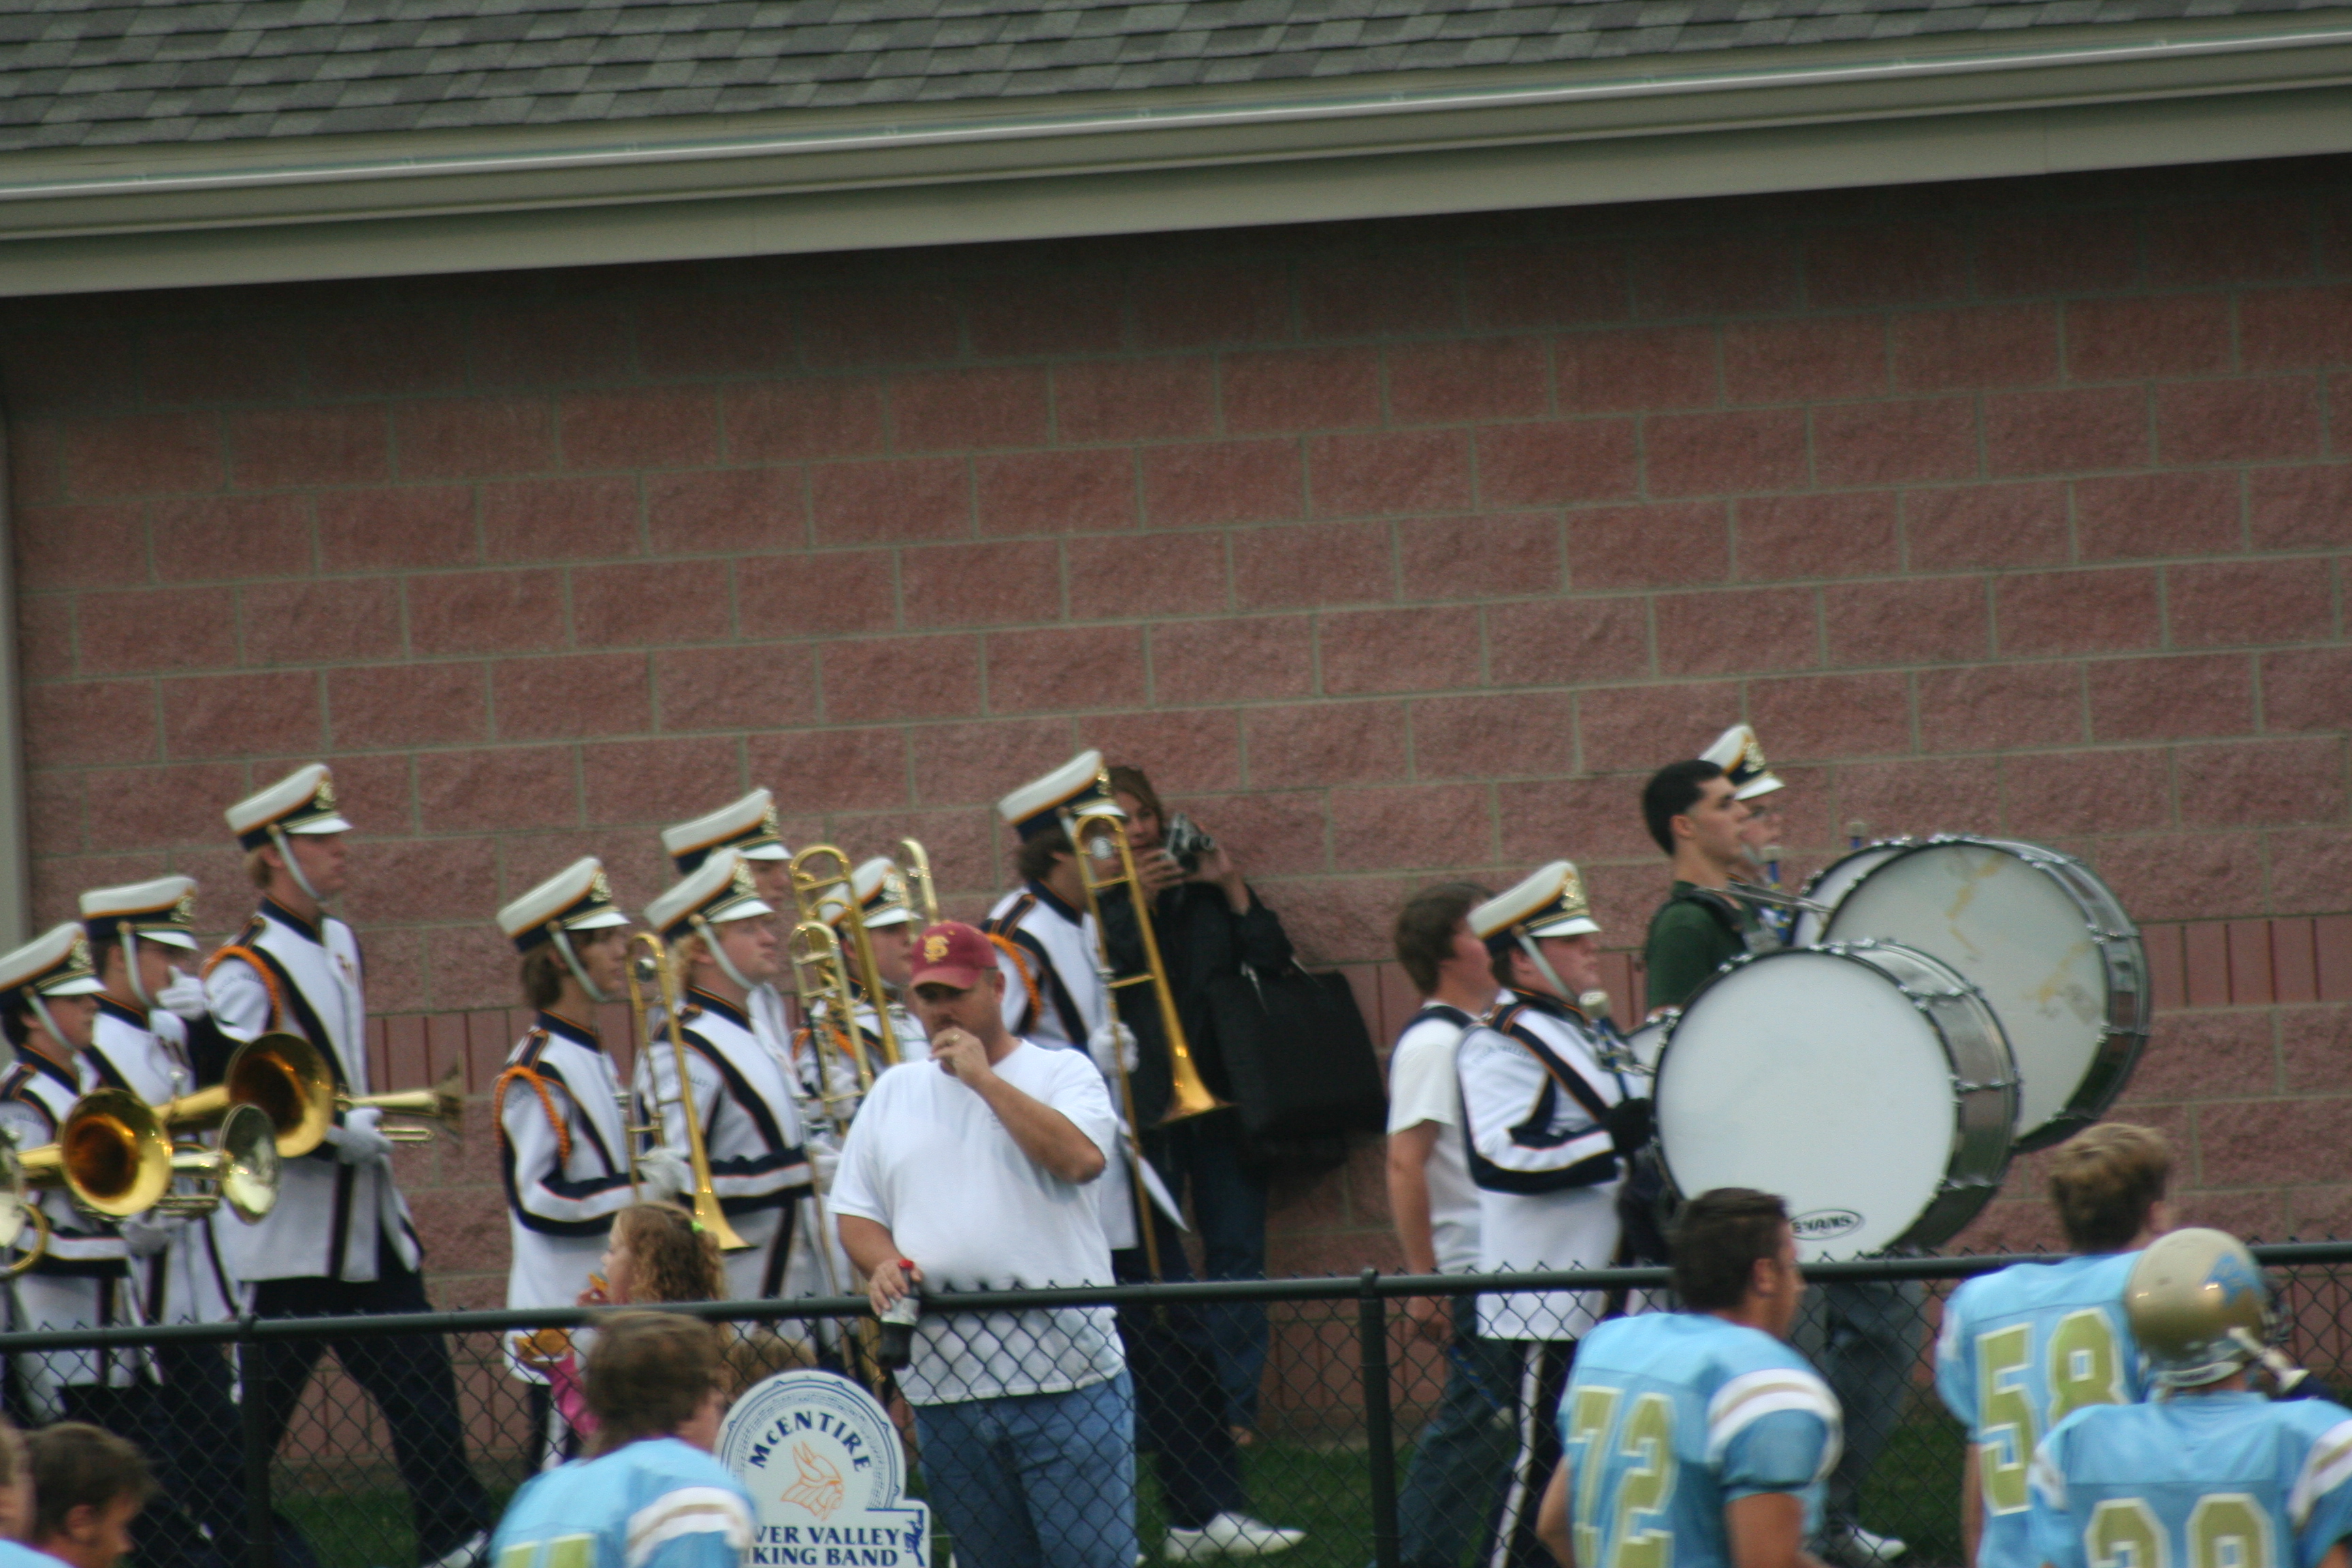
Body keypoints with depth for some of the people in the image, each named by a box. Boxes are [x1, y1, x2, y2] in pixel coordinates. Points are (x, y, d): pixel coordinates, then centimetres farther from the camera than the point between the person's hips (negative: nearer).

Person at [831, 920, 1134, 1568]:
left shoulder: (1062, 1072, 5)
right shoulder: (894, 1092, 18)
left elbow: (1083, 1158, -15)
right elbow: (855, 1212, 17)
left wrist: (984, 1078, -11)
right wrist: (883, 1264, -5)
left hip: (1063, 1371, -4)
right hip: (943, 1381, 4)